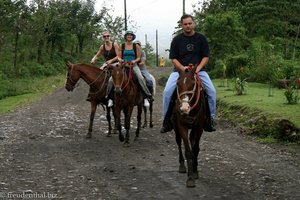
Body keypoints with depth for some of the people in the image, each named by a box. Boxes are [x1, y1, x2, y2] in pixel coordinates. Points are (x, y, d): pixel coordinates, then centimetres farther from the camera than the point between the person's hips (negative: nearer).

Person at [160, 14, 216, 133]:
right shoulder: (177, 40, 2)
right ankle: (167, 120, -6)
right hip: (179, 69, 0)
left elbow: (205, 56, 2)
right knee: (167, 91, -20)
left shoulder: (201, 38, 3)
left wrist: (198, 68, -15)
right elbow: (173, 58, 0)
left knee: (211, 91, -16)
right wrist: (183, 68, -17)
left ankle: (210, 118, 1)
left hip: (198, 69, 1)